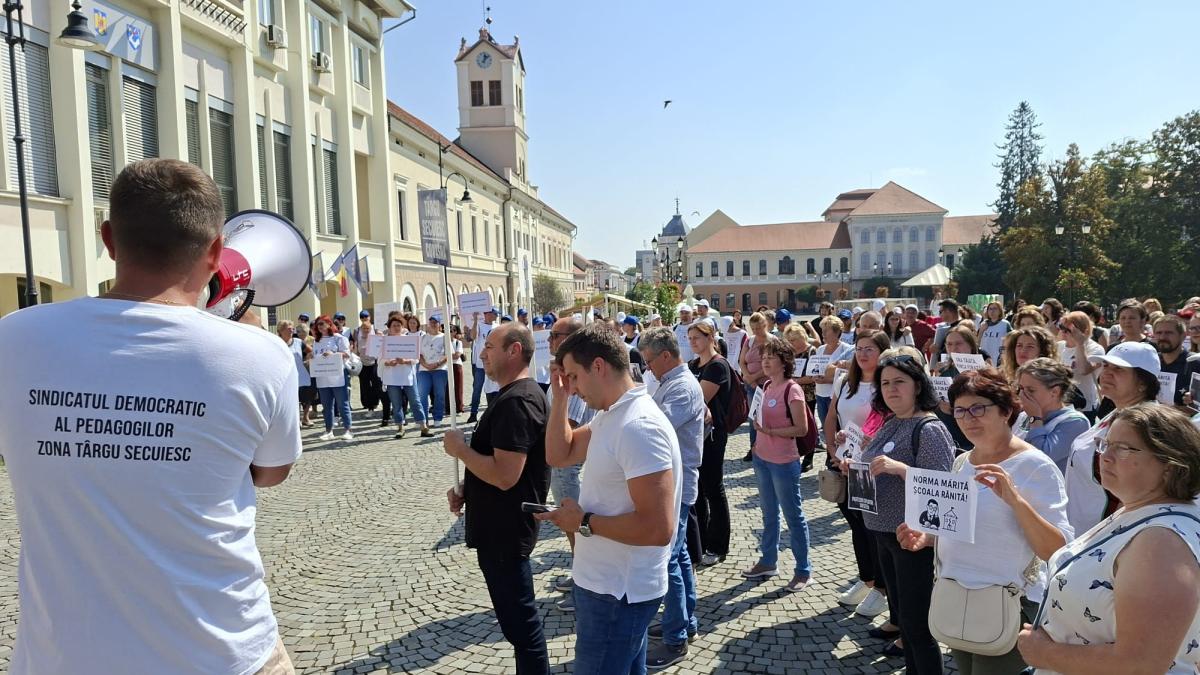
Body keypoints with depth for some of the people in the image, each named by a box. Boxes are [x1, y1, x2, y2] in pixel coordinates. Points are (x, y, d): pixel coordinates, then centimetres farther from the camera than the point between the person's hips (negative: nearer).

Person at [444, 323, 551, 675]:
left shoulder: (516, 401, -23)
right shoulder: (516, 394, 11)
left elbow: (505, 475, -30)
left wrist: (459, 449, -17)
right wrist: (465, 490, 10)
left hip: (504, 531, -11)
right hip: (501, 526, 11)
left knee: (519, 619, 3)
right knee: (519, 615, 22)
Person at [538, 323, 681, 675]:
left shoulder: (639, 427, -27)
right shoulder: (609, 416, 5)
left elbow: (658, 528, -31)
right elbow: (559, 455, 13)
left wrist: (584, 522, -21)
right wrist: (559, 397, 2)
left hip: (618, 592, -9)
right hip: (608, 582, 9)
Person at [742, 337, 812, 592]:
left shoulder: (792, 390, -17)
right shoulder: (766, 385, 5)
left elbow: (802, 429, -19)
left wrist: (770, 431, -23)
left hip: (784, 463, -8)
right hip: (762, 458, 8)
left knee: (793, 516, 5)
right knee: (769, 514, 19)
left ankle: (803, 570, 17)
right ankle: (768, 561, 33)